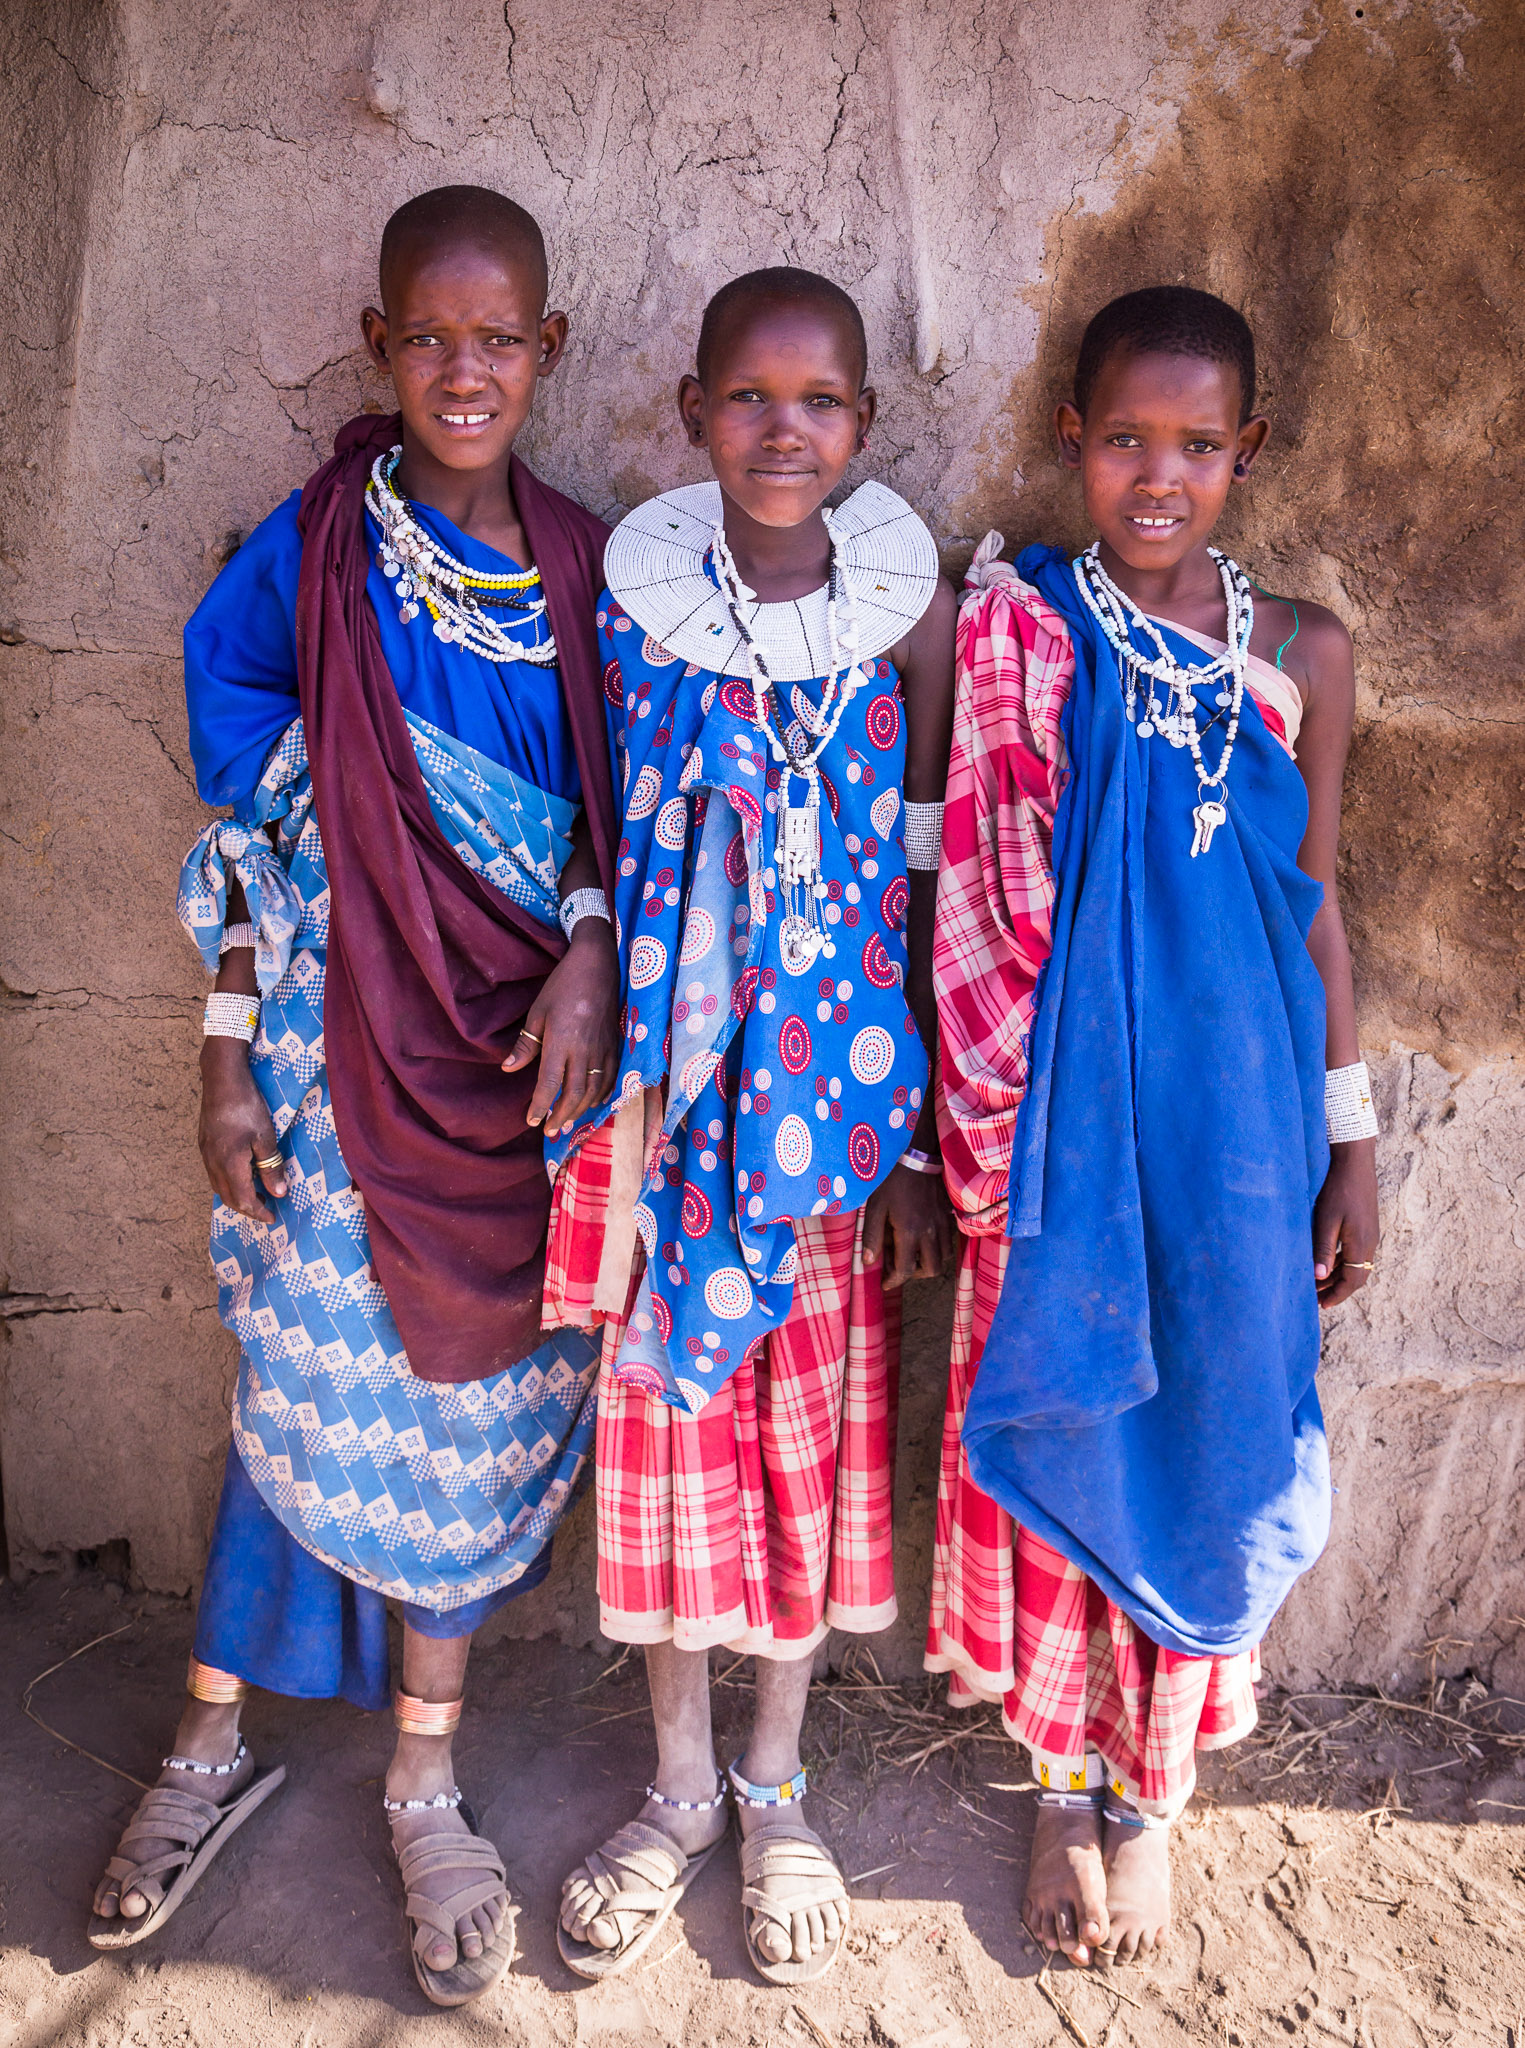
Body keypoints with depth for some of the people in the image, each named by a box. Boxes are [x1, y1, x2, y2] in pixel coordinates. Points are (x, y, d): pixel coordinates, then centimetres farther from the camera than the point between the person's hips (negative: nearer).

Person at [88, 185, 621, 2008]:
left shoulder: (586, 565, 3)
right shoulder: (311, 553, -3)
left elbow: (613, 815, 6)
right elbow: (247, 835, -2)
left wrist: (588, 962, -12)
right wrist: (228, 1066, -4)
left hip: (520, 1055, 2)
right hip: (343, 1051, -2)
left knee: (475, 1399, 11)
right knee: (313, 1391, 8)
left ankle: (425, 1788, 30)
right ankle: (211, 1749, 33)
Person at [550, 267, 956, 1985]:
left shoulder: (906, 612, -5)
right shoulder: (630, 596, -3)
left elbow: (929, 893, -2)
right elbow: (598, 859, 1)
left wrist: (922, 1142, -2)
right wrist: (605, 1097, -1)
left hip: (837, 1095, 0)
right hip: (668, 1088, 1)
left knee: (816, 1430, 11)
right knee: (664, 1424, 10)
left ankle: (776, 1785, 34)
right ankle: (680, 1784, 33)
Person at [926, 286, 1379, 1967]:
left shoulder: (1299, 655, 2)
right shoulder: (1007, 632, -4)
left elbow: (1315, 905, 8)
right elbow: (970, 904, -1)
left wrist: (1348, 1138, 7)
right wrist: (950, 1126, 0)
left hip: (1236, 1116, 2)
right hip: (1060, 1116, -2)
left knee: (1207, 1433, 11)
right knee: (1057, 1428, 9)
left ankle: (1152, 1788, 35)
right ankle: (1064, 1785, 33)